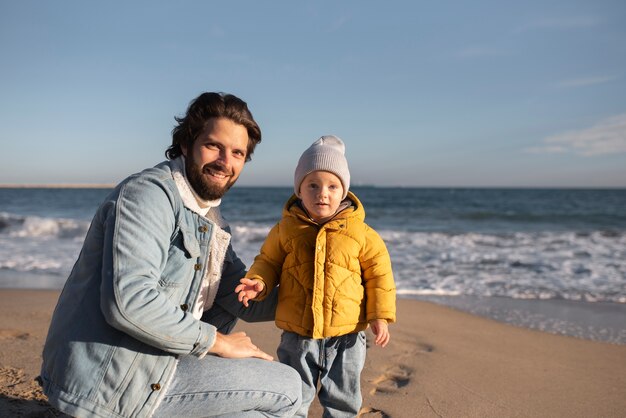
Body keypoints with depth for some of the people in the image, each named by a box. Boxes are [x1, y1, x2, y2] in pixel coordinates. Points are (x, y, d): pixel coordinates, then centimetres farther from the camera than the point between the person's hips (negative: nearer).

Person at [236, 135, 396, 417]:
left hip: (346, 335, 0)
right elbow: (268, 261, 7)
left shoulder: (361, 234, -6)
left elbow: (379, 274, 1)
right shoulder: (286, 229, -4)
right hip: (298, 335, 1)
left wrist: (381, 316, -2)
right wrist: (259, 282, -13)